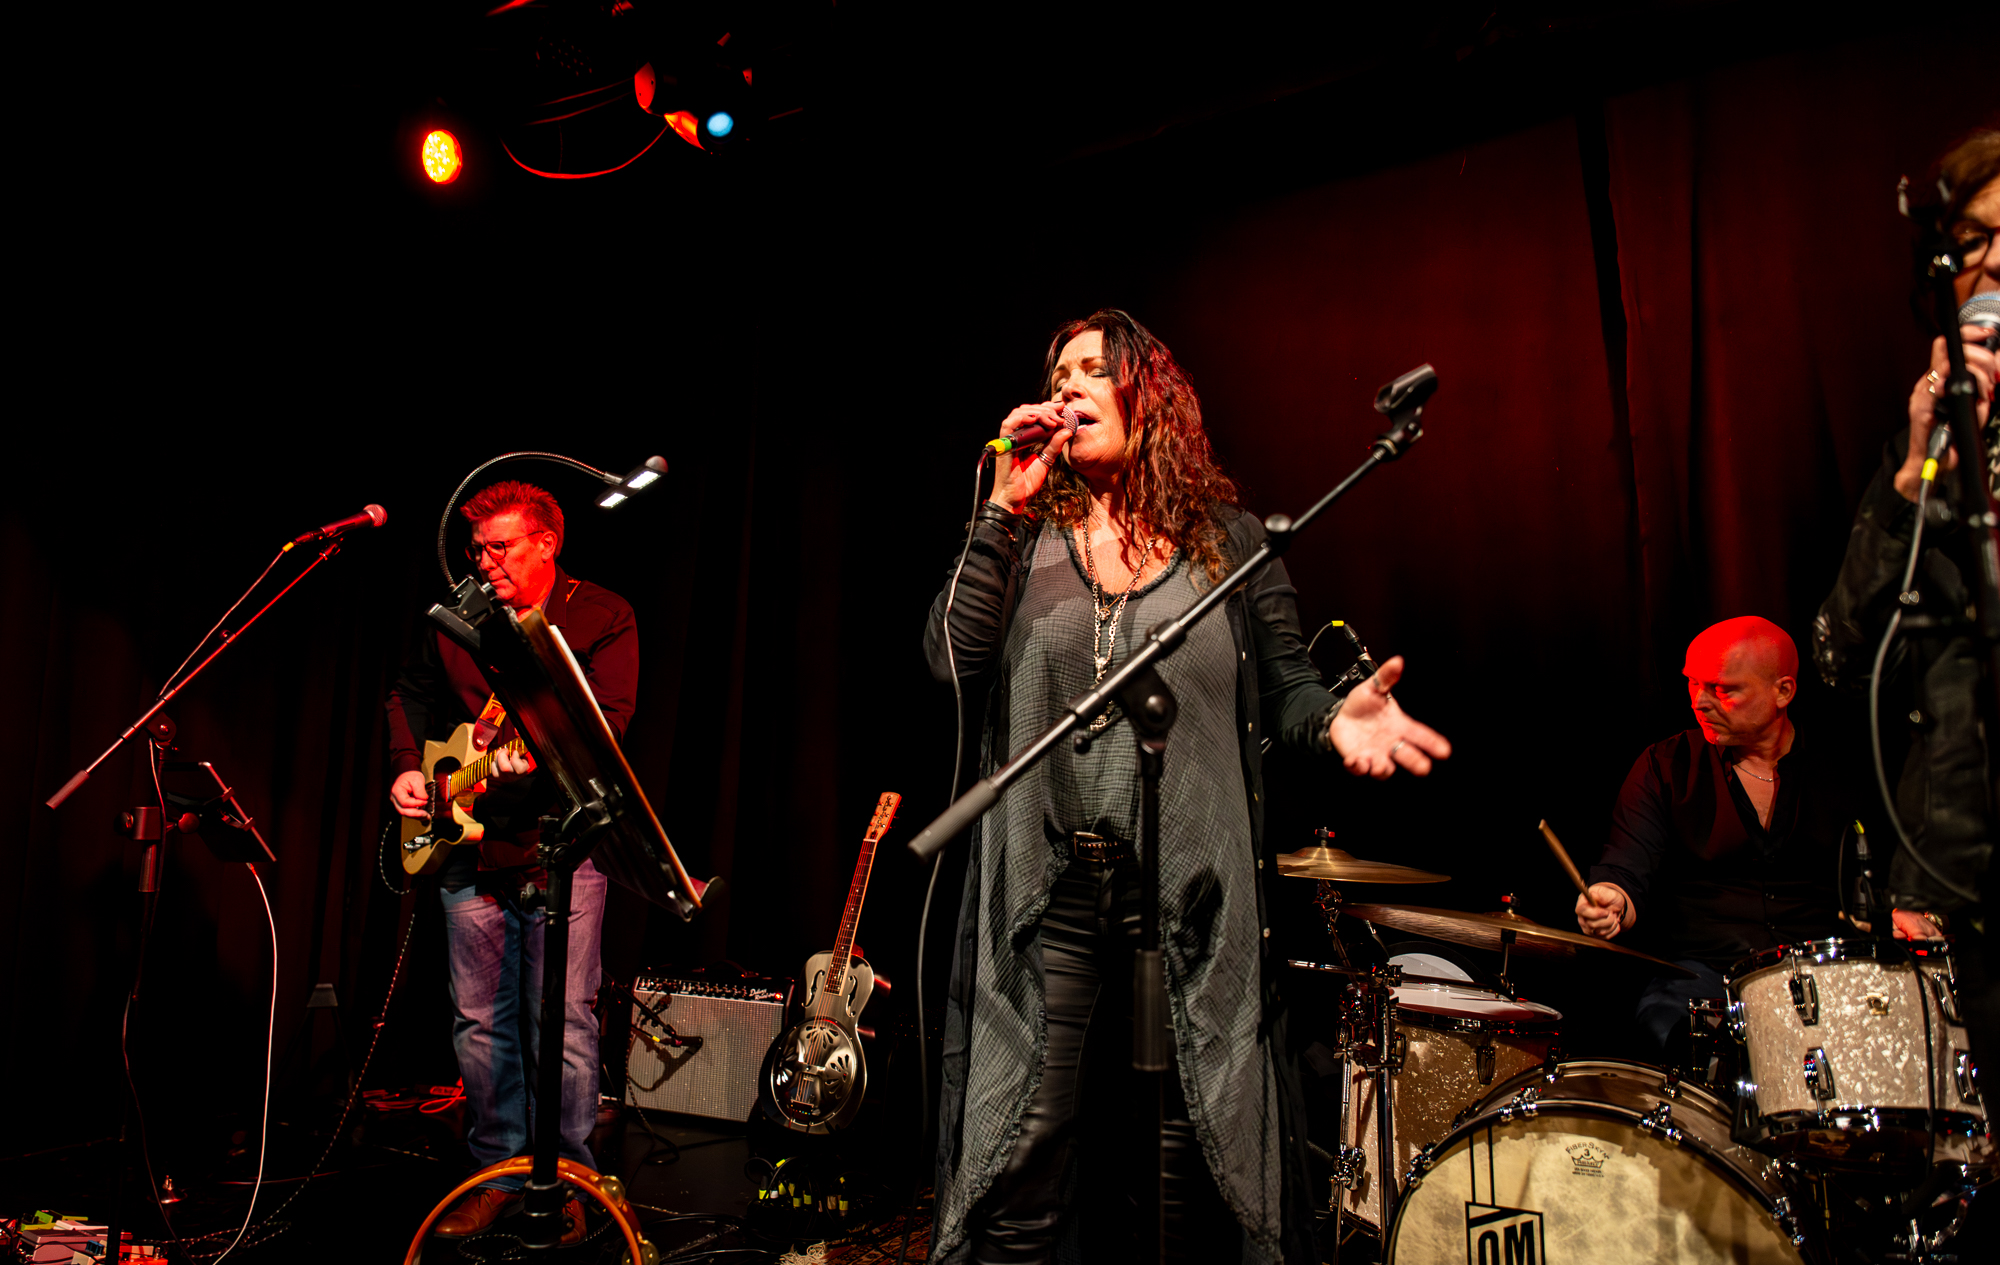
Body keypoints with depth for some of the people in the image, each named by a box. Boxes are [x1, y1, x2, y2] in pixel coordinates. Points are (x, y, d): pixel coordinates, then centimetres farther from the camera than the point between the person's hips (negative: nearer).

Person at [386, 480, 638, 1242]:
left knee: (562, 1021, -3)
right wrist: (408, 768, 4)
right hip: (470, 845, 5)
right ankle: (498, 1172, 25)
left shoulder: (601, 617, -2)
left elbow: (608, 719, -13)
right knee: (479, 1020, 10)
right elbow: (411, 698, 21)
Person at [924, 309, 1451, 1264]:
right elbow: (951, 664, -5)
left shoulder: (1229, 540, 7)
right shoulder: (1023, 537, 9)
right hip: (1049, 895, 1)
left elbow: (1283, 687, 6)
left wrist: (1335, 716, -16)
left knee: (1205, 1186, 8)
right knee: (1021, 1182, 3)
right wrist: (1005, 508, -9)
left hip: (1193, 897, 0)